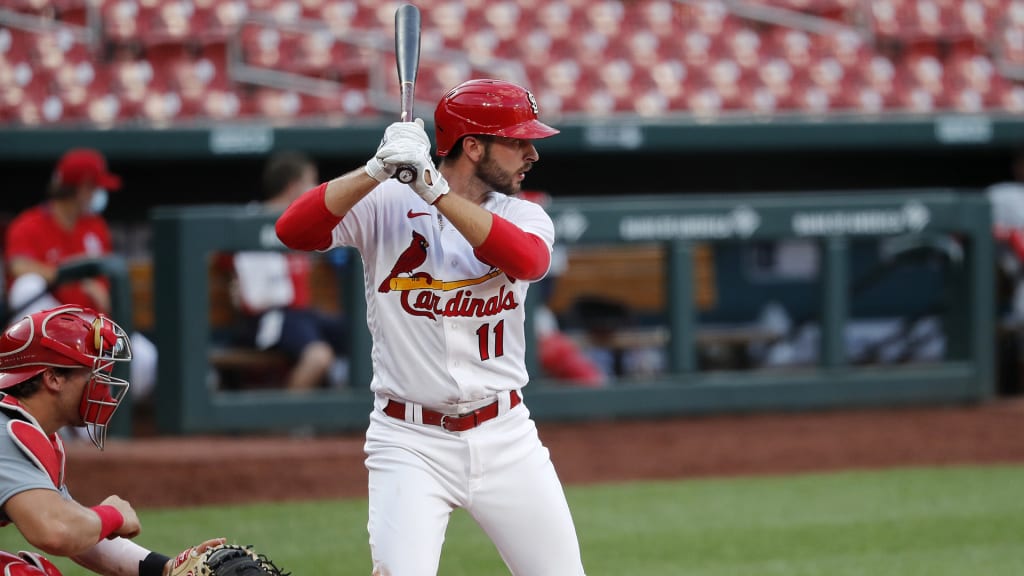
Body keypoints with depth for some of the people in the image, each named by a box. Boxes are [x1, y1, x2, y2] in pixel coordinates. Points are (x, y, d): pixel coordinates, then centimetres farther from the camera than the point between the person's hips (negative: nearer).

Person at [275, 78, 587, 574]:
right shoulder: (386, 205, -3)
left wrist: (435, 190, -27)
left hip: (505, 438, 4)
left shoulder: (523, 217, 5)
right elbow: (293, 230, -18)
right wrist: (378, 170, -28)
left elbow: (529, 260, -20)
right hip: (411, 443, -3)